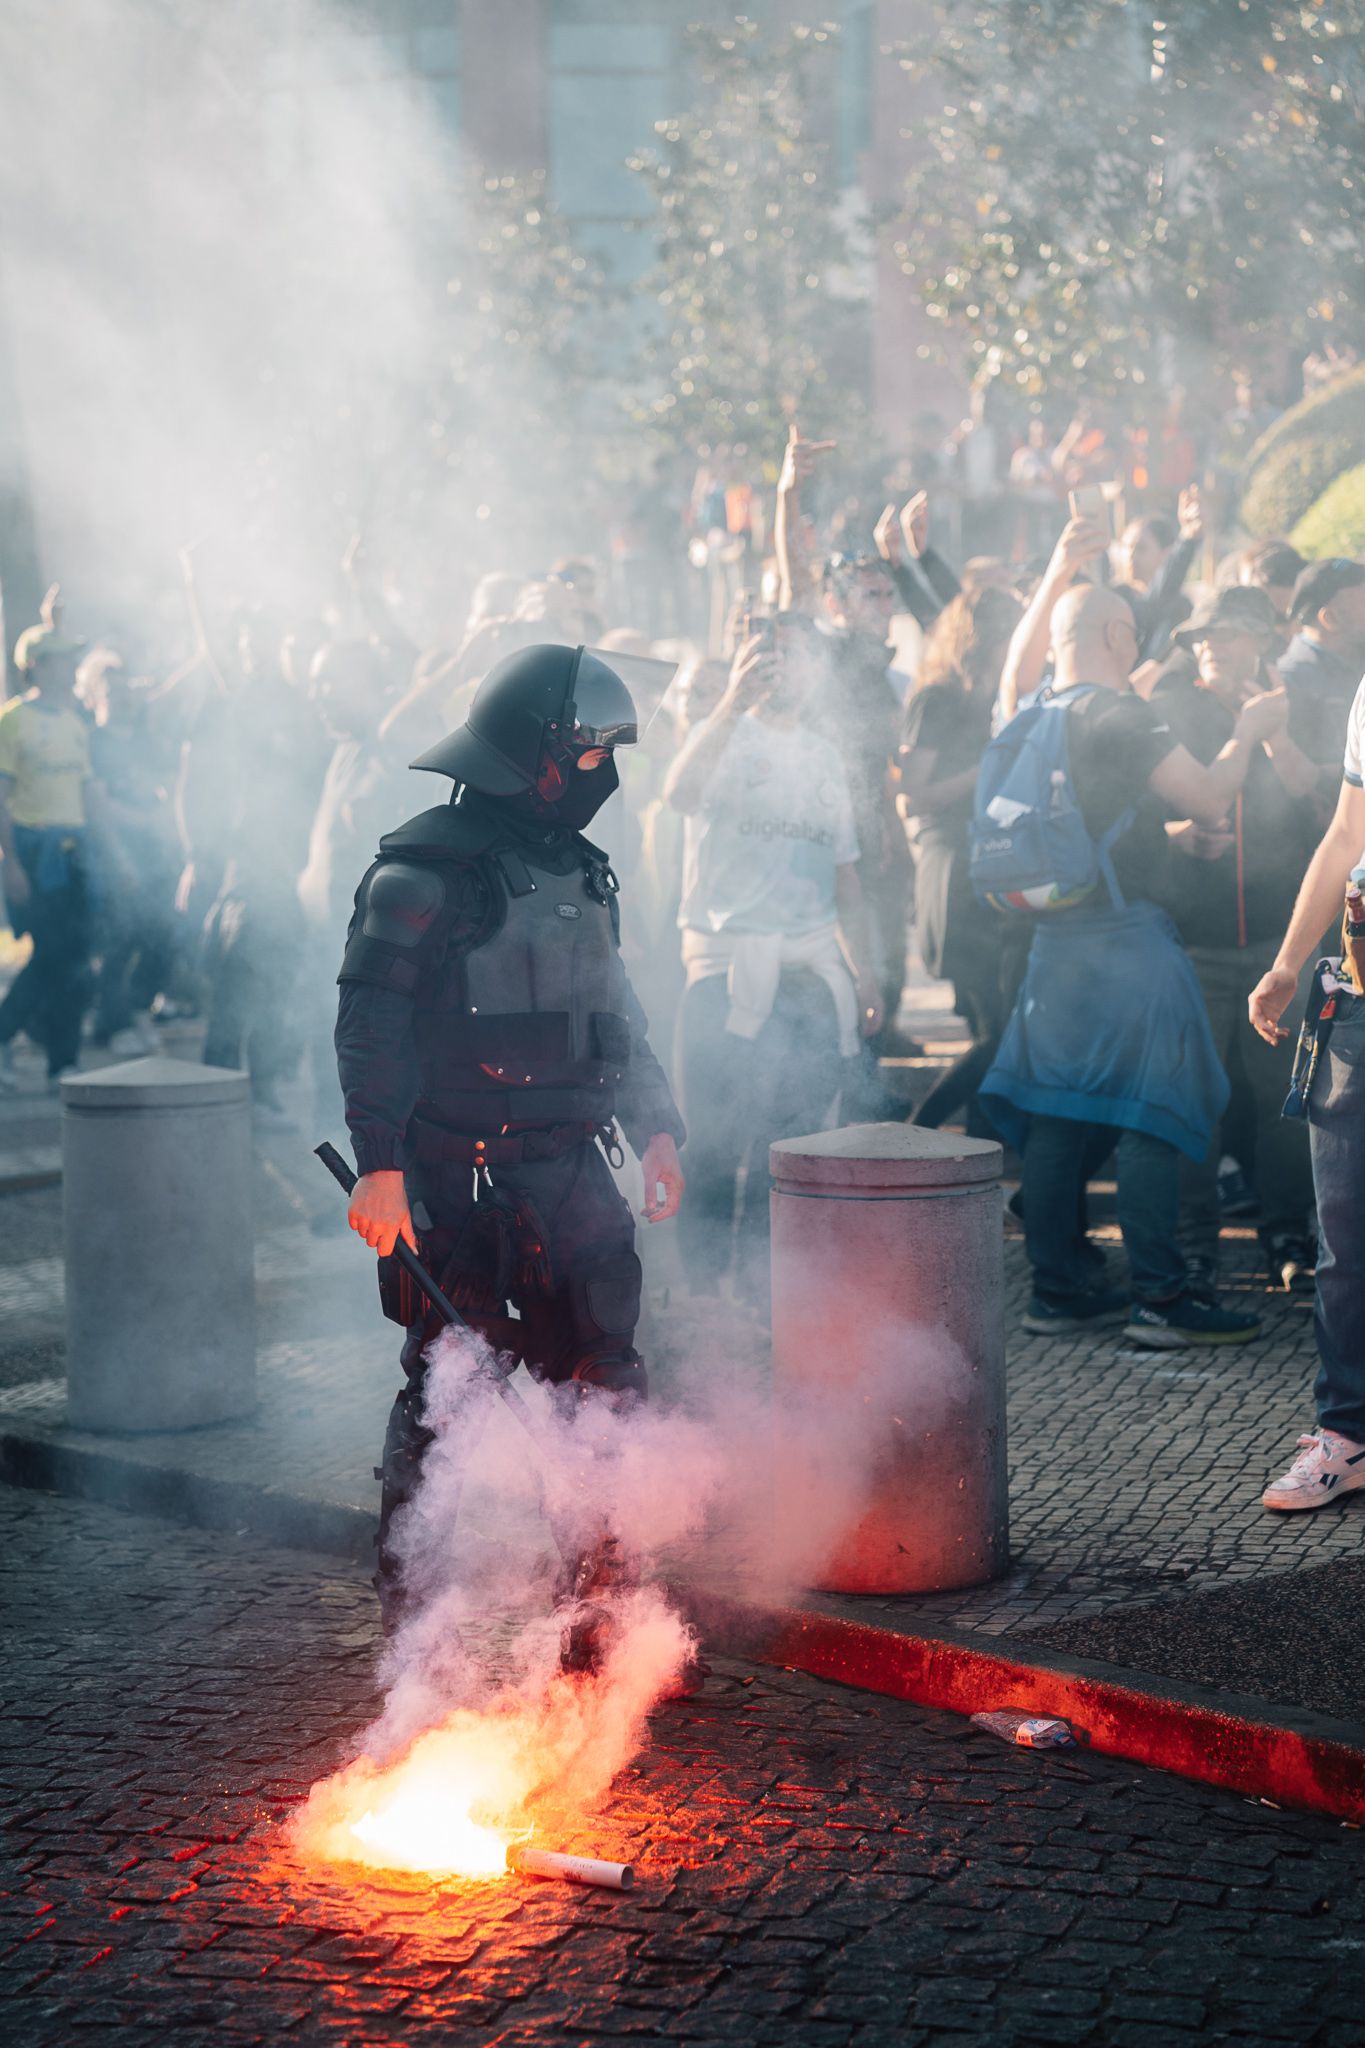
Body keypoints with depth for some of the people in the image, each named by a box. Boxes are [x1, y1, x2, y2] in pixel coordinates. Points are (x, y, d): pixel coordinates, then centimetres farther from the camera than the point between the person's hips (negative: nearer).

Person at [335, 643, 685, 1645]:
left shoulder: (579, 867, 16)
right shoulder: (424, 873, -10)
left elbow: (615, 1013, 24)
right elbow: (371, 1028, -14)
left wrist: (657, 1131, 16)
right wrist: (380, 1166, -21)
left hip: (570, 1174, 7)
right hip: (460, 1183, -7)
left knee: (602, 1384, 6)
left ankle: (592, 1610, 17)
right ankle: (415, 1615, 12)